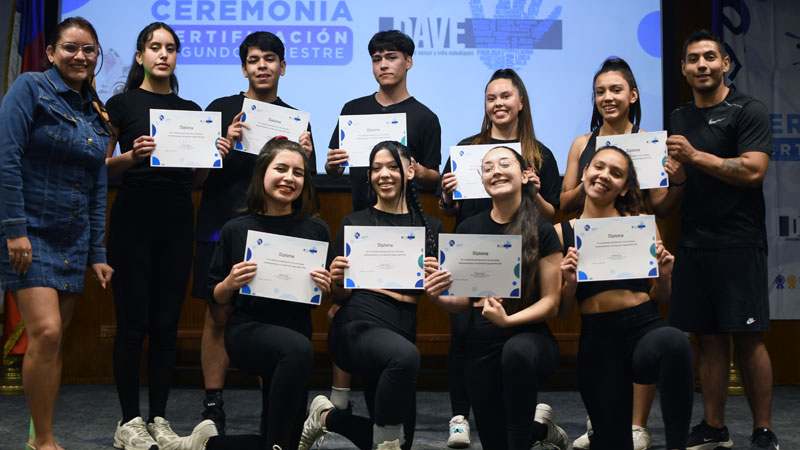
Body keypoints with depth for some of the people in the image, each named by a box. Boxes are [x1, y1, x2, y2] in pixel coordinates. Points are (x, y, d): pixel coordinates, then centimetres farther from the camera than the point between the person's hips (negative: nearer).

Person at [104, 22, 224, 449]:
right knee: (133, 322, -3)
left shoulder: (190, 109, 12)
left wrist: (214, 155, -6)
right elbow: (101, 166, -1)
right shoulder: (122, 103, 1)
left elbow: (195, 176, 13)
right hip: (133, 216, -3)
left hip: (177, 219, 4)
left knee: (166, 322, 5)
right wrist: (132, 155, -19)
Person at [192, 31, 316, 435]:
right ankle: (212, 406, 6)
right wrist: (226, 144, -17)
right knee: (219, 314, -1)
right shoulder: (222, 109, 5)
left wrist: (305, 156, -9)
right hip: (222, 224, -1)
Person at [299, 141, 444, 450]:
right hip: (359, 323, -4)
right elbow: (341, 294, 9)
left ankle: (327, 417, 29)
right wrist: (336, 279, -13)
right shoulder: (355, 222, 8)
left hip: (404, 329, 5)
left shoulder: (431, 227, 13)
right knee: (405, 355, -39)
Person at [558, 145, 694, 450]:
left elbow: (658, 299, 12)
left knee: (674, 343, -37)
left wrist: (663, 276, -8)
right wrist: (570, 283, -12)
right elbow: (562, 311, 8)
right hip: (597, 339, 1)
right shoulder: (562, 233, 6)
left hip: (646, 328, -1)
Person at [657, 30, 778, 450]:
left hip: (738, 242, -5)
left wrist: (695, 156, -17)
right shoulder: (679, 119, 16)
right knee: (707, 337, 7)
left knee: (747, 338, -5)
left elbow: (753, 170, -16)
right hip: (693, 242, 6)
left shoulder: (747, 111, -2)